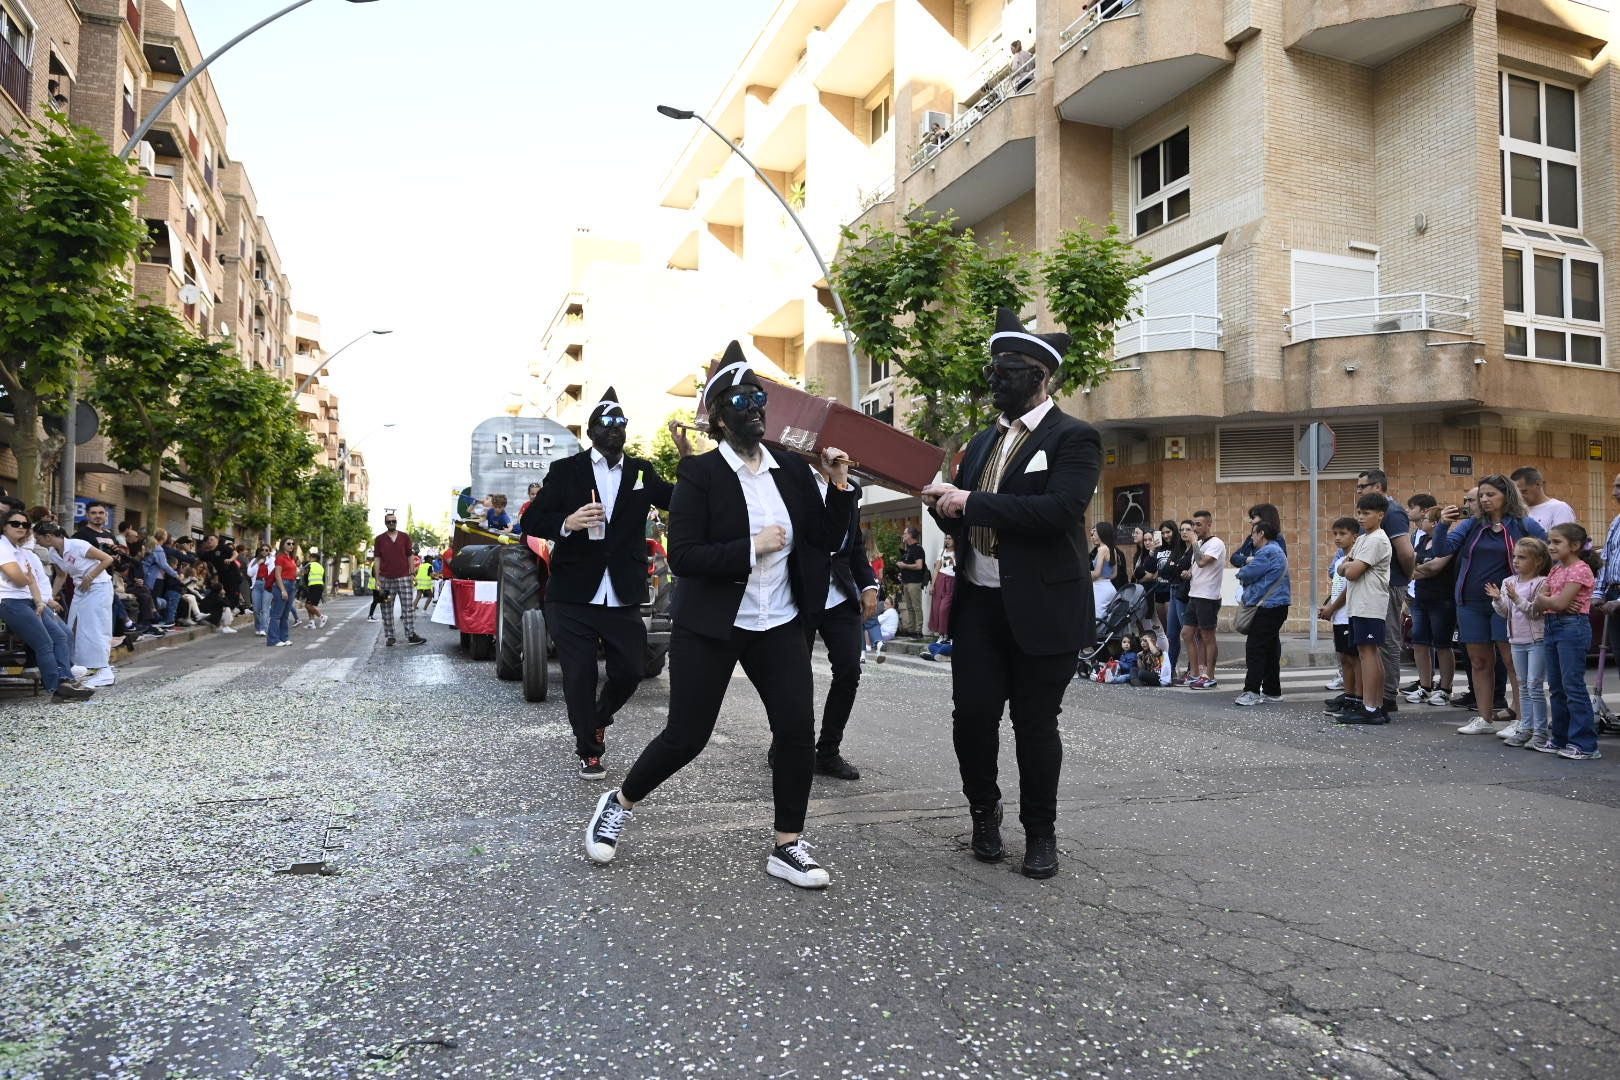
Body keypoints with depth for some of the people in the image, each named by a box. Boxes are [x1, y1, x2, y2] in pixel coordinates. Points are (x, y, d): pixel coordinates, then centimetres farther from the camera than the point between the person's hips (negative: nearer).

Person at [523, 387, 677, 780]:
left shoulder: (642, 471, 9)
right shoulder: (565, 470, 2)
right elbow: (531, 522, -1)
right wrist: (567, 523, -21)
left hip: (623, 598, 2)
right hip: (573, 597, -2)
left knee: (630, 671, 6)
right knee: (579, 676, 2)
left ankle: (598, 719, 38)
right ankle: (589, 752, 22)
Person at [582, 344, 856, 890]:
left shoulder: (792, 470, 5)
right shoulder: (699, 473, -9)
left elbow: (826, 539, 4)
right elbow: (683, 556, -17)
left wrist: (839, 485, -8)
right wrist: (752, 548, -22)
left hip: (779, 625, 4)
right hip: (710, 627, -4)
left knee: (797, 729, -5)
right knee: (686, 736, 2)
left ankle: (787, 846, 13)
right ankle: (619, 803, 30)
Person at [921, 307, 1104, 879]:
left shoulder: (1073, 438, -6)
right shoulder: (983, 443, 16)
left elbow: (1060, 509, -22)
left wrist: (973, 503, -21)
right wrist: (945, 502, -4)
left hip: (1042, 610, -5)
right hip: (979, 605, 5)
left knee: (1036, 724, 4)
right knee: (972, 715, 4)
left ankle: (1040, 832, 24)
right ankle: (984, 812, 29)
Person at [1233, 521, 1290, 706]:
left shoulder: (1267, 552, -15)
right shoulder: (1277, 550, 21)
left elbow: (1246, 574, -15)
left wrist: (1241, 571, 5)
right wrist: (1249, 563, 1)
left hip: (1267, 606, -11)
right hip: (1276, 606, 11)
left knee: (1255, 648, -10)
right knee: (1270, 648, 14)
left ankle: (1252, 691, -11)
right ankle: (1272, 691, 20)